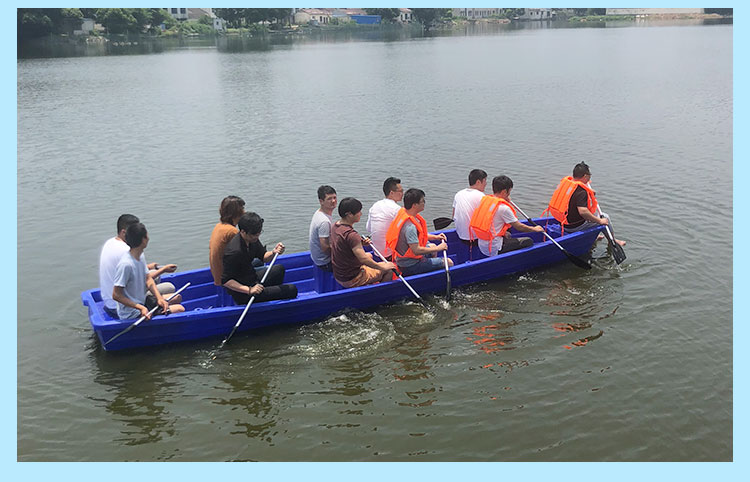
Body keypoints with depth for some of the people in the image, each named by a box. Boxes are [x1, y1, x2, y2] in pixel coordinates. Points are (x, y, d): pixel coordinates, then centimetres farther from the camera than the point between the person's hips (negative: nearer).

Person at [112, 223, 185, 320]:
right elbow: (116, 295, -25)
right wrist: (141, 308, -26)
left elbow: (148, 279, 7)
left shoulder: (140, 256, 0)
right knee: (180, 309, -11)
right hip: (132, 314, -9)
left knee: (176, 298, 19)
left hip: (142, 301, 9)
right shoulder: (125, 264, -29)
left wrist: (159, 298, -9)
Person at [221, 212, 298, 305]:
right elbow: (225, 281, -28)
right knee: (292, 290, -11)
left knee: (279, 269, 33)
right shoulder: (234, 252, -31)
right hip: (242, 295, -10)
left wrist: (273, 252, -14)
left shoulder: (252, 239, -4)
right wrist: (249, 290, -35)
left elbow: (263, 257, 8)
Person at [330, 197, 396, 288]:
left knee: (369, 256, 33)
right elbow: (363, 259, -34)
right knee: (389, 270, -1)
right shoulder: (351, 235, -30)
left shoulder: (336, 226, 0)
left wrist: (360, 242, 4)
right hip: (352, 280, -10)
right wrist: (383, 267, -22)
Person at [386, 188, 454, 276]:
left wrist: (435, 237, 7)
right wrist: (438, 248, -21)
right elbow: (417, 250, -32)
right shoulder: (410, 226, -32)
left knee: (432, 246, 34)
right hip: (410, 266, -10)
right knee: (449, 262, -7)